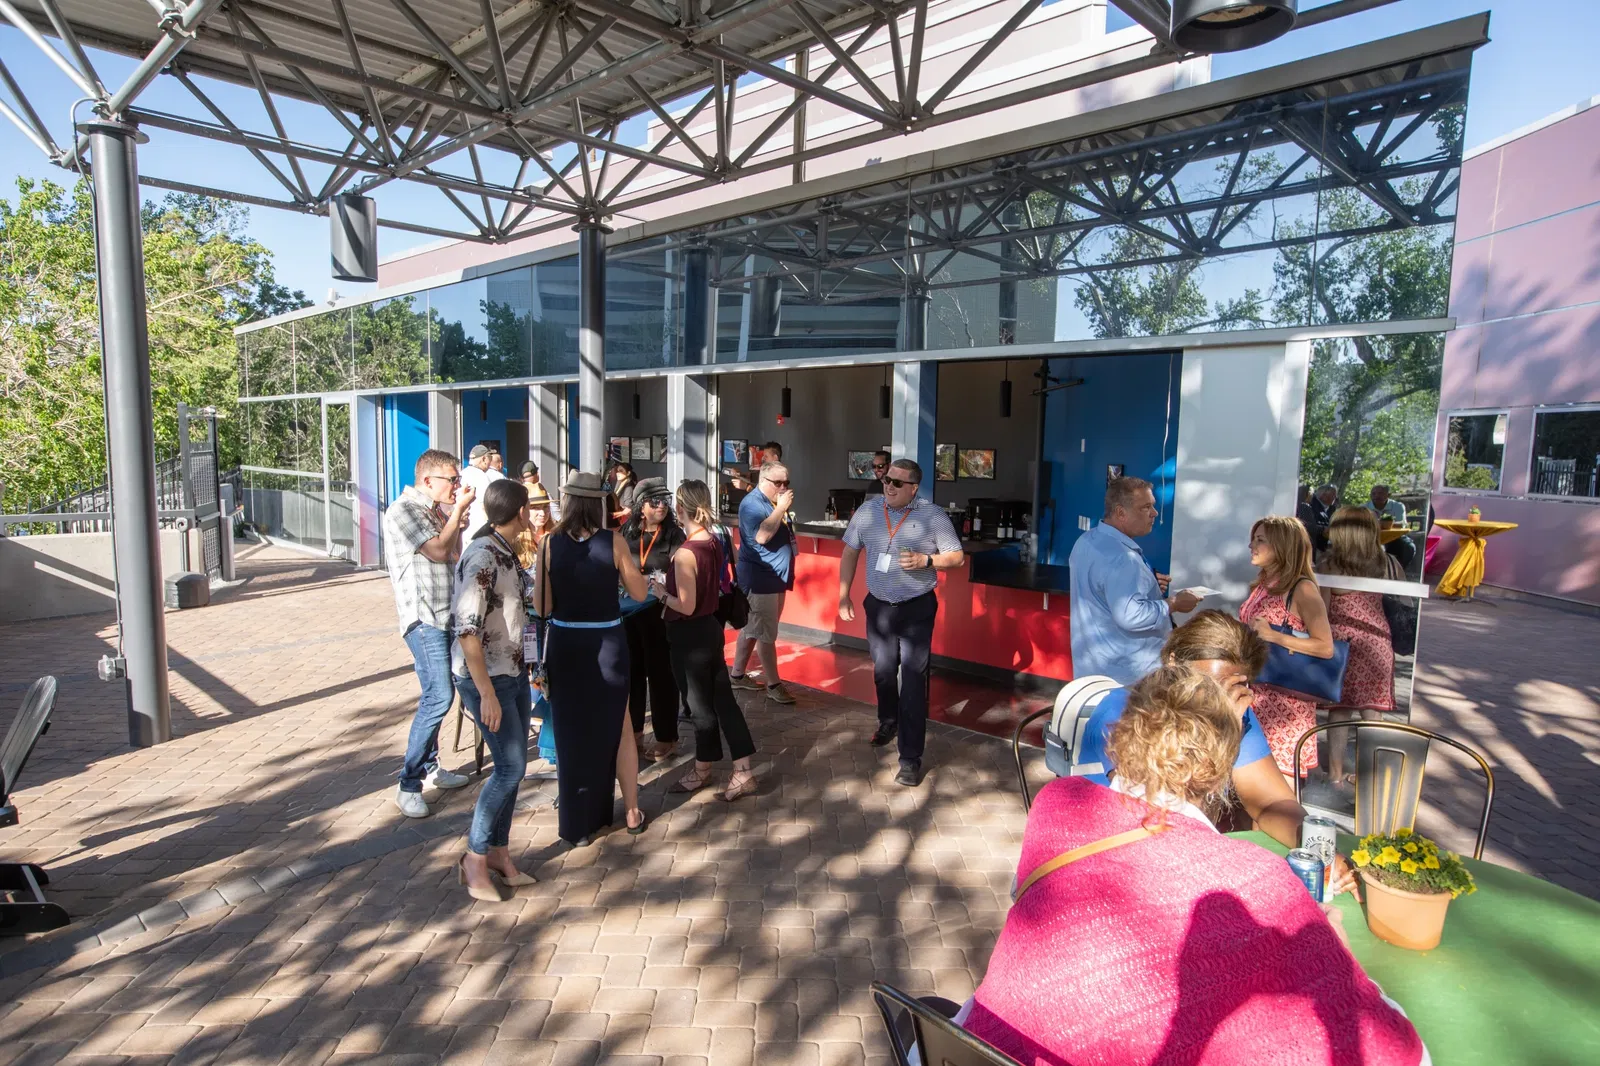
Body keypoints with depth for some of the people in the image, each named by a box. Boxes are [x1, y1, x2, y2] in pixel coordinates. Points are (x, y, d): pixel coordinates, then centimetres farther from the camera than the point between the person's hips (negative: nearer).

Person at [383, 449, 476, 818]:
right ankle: (409, 784, -6)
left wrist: (456, 516, 6)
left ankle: (429, 767, 27)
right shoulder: (404, 510, -11)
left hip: (445, 613, 9)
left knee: (437, 695, 15)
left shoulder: (437, 510, 15)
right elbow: (439, 551, -18)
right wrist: (459, 509, -10)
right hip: (423, 615, -9)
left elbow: (454, 555, 17)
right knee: (439, 695, -15)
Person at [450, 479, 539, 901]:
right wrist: (487, 693, -23)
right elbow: (466, 629, -24)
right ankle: (474, 859, 12)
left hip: (514, 672, 9)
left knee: (513, 765, 12)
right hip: (485, 676, -9)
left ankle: (499, 852, 26)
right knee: (511, 767, -5)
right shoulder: (481, 556, -20)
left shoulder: (505, 551, 6)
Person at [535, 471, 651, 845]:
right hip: (607, 644, 0)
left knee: (571, 732, 16)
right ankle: (632, 812, 29)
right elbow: (639, 593, -4)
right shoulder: (614, 541, -11)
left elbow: (542, 607, -6)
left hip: (564, 645, 0)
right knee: (618, 727, 19)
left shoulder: (549, 543, -9)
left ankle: (579, 822, 27)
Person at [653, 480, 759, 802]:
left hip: (690, 636, -8)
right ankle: (743, 771, 16)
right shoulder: (715, 541, 1)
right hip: (711, 627, 8)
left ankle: (703, 771, 30)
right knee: (722, 698, 11)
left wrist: (661, 593, -5)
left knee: (701, 704, 9)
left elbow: (686, 606, -21)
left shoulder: (685, 553, -23)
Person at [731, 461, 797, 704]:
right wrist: (781, 508, -23)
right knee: (766, 633, -5)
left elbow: (784, 534, 21)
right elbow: (762, 535, -28)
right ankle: (774, 685, 1)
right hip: (760, 578, -9)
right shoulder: (752, 503, -14)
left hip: (776, 576, 9)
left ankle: (738, 675, 25)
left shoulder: (775, 502, 13)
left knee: (752, 628, 16)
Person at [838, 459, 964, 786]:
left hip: (917, 609, -4)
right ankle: (888, 722, 49)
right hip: (878, 606, 4)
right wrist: (844, 595, 5)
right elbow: (850, 553, 8)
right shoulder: (866, 513, -1)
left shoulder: (933, 515, -11)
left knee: (913, 680, -3)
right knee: (882, 672, 18)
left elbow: (957, 557, -6)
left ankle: (911, 758, 6)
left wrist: (926, 561, -24)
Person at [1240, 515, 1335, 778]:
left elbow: (1326, 648, -18)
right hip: (1253, 692, 7)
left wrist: (1273, 636, -22)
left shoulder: (1302, 589, -11)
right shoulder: (1261, 585, 11)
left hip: (1284, 695, -7)